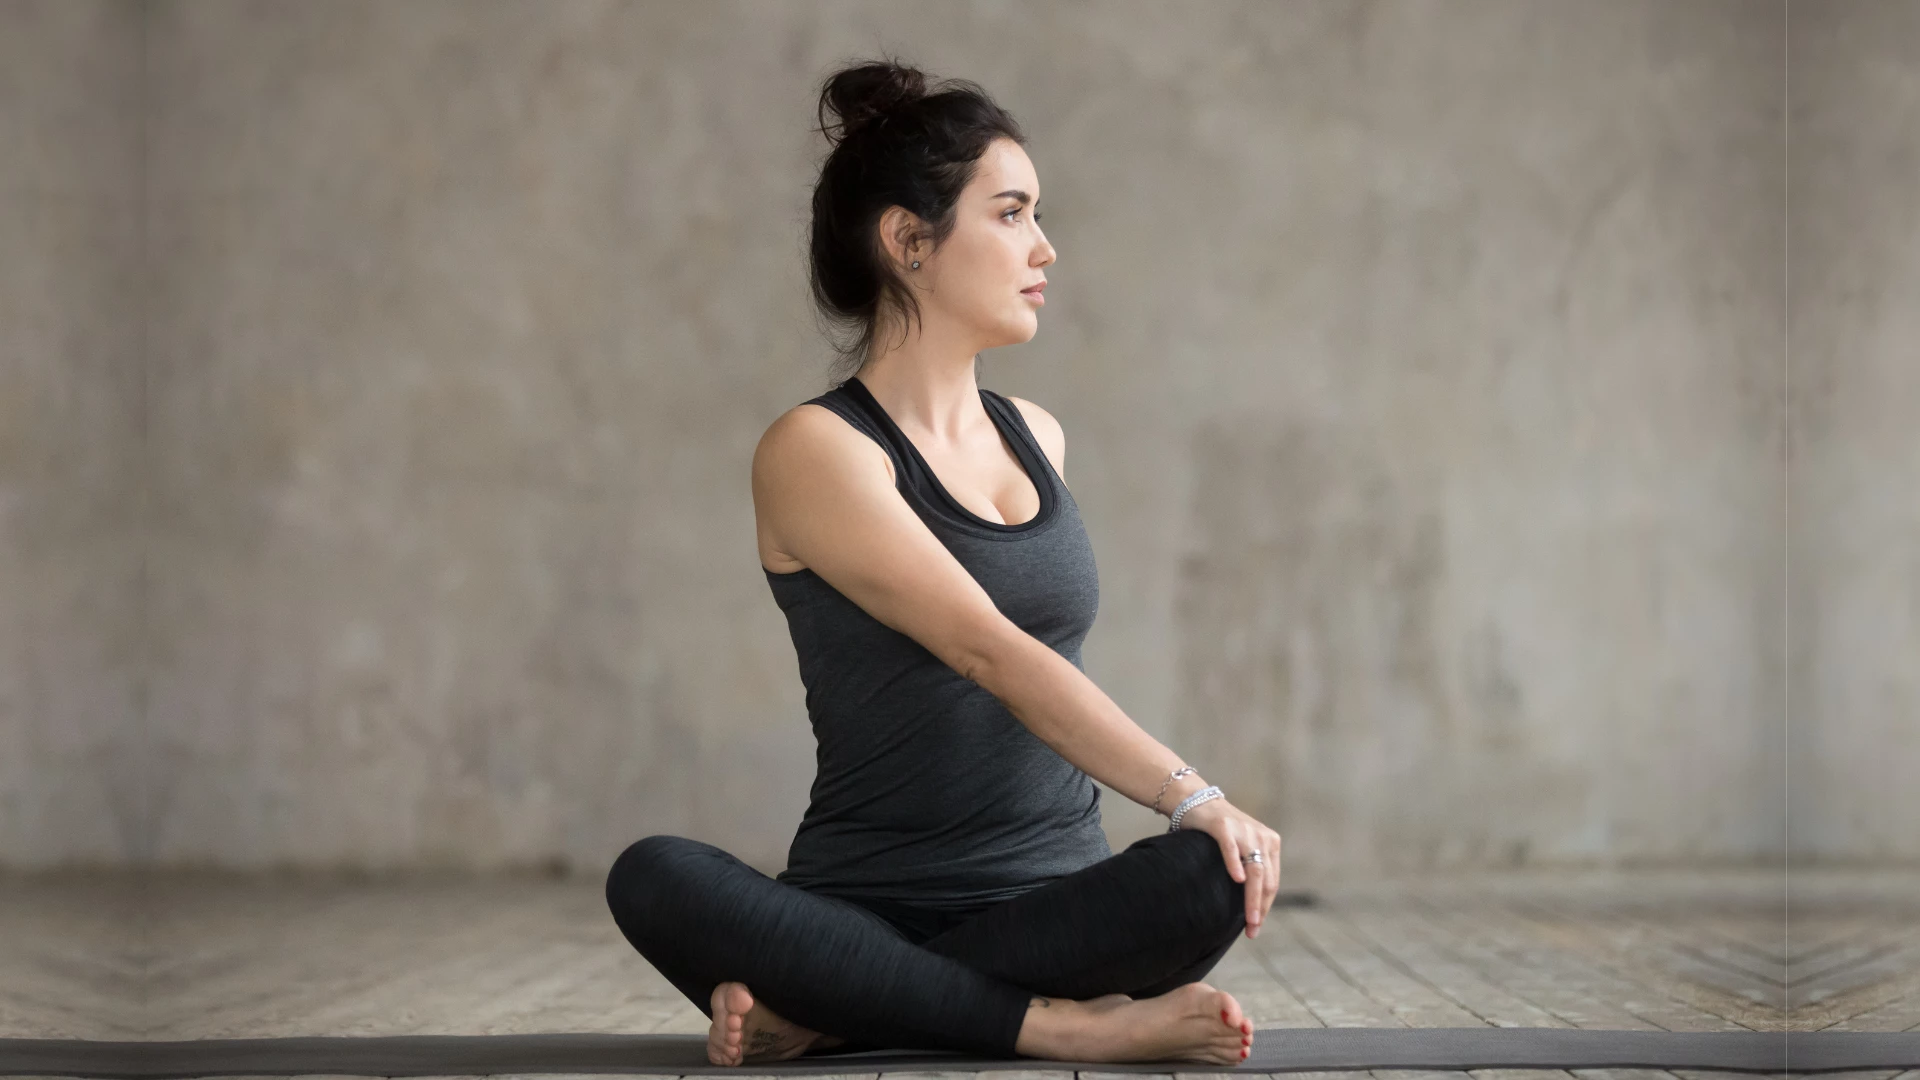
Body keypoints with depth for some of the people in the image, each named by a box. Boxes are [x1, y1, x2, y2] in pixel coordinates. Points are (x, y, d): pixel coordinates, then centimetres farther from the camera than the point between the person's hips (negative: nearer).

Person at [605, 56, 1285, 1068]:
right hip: (874, 902, -4)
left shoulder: (1036, 439, 15)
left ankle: (841, 1014, -17)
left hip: (1056, 902, 4)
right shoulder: (816, 452, -6)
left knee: (1216, 873, -30)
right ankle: (1059, 1023, -30)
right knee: (655, 880, -34)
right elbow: (989, 652, -17)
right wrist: (1189, 793, -25)